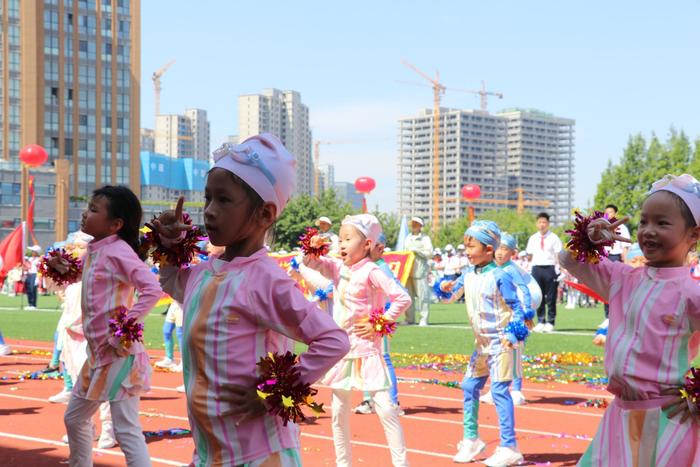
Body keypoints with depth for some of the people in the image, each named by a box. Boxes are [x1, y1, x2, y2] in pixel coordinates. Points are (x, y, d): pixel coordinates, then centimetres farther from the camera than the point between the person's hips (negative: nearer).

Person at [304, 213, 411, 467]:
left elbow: (403, 298, -20)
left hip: (365, 348, -7)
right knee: (339, 410, 12)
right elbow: (311, 262, 10)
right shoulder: (338, 268, 6)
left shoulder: (371, 271, -14)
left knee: (384, 405, -9)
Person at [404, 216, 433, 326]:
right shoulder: (408, 238, 20)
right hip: (408, 270, 5)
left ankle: (423, 319, -5)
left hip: (420, 271, -5)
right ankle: (410, 319, 10)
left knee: (422, 295, -8)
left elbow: (429, 253, -5)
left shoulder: (425, 238, 3)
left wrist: (417, 251, -12)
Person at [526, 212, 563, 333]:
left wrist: (558, 269, -11)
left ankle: (550, 322, 6)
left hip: (550, 268, -3)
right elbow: (529, 255, 15)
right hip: (536, 268, 3)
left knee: (551, 297, 0)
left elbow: (558, 255, -3)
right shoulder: (533, 238, 12)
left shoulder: (554, 238, 1)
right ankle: (540, 322, 13)